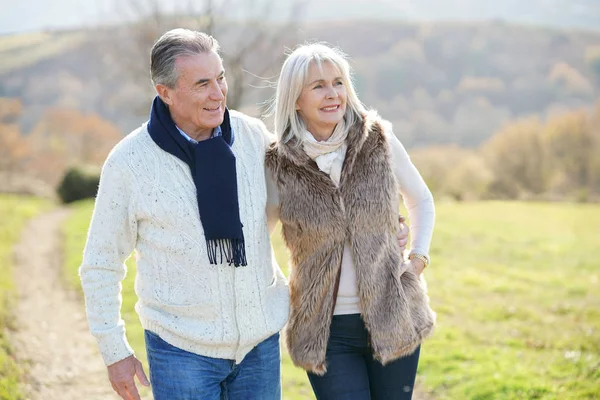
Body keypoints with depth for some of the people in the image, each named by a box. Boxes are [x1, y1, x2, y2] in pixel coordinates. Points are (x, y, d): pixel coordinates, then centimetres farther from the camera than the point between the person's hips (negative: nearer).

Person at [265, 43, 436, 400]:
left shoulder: (378, 142, -4)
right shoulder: (281, 165, -6)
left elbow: (421, 200, 13)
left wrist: (418, 259, 0)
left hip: (393, 319, 1)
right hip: (326, 330, -1)